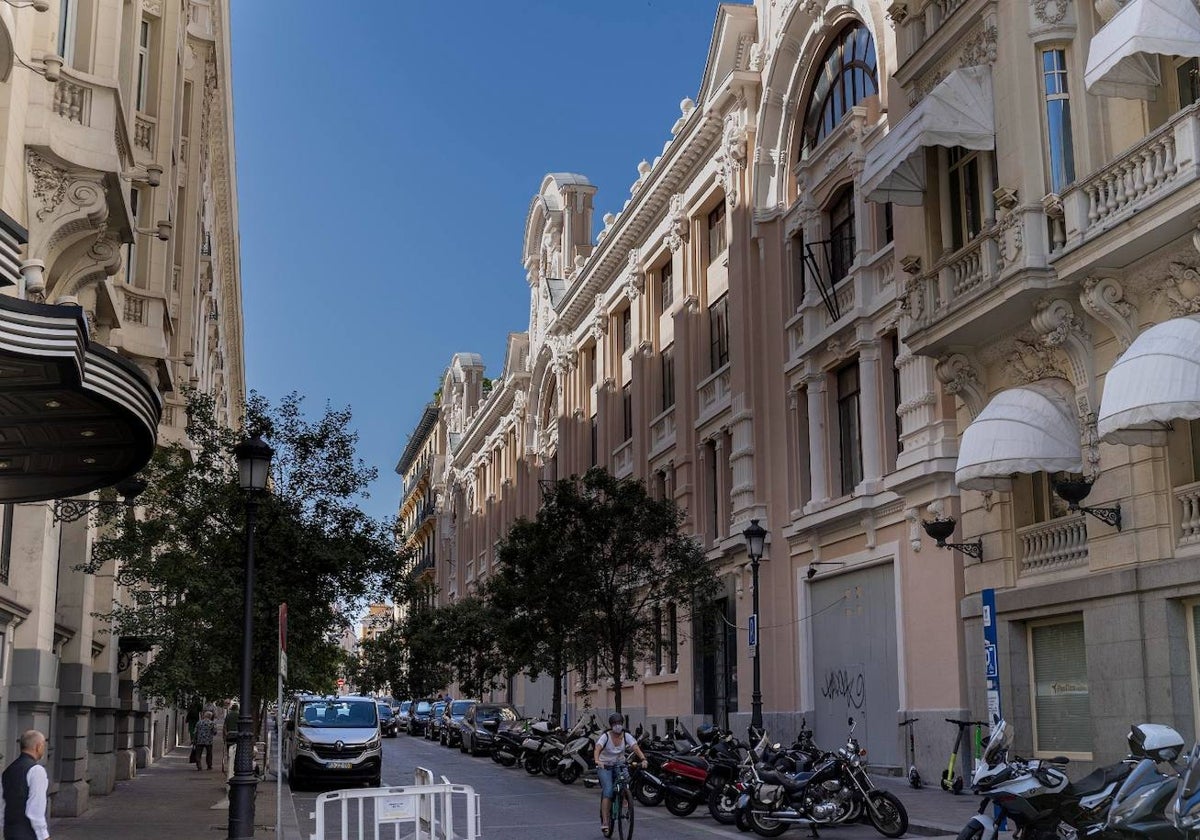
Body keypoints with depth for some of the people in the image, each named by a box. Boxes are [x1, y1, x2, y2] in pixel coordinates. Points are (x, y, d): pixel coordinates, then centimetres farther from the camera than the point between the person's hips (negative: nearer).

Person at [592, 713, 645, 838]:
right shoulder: (605, 737, -17)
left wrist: (643, 759, -41)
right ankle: (604, 822, -17)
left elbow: (636, 748, -23)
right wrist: (597, 761, -53)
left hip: (619, 765, 3)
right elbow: (597, 749, -32)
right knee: (608, 791, -21)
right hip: (605, 766, -3)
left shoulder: (626, 736, -9)